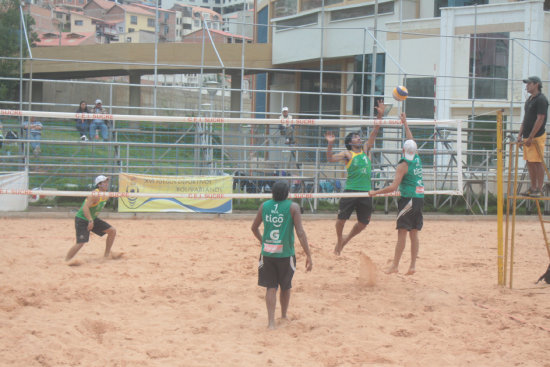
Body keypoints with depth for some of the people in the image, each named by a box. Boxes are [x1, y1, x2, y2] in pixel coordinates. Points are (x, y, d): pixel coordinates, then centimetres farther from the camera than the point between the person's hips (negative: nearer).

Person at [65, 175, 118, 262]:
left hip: (92, 219, 9)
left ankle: (107, 254, 15)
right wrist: (90, 221, -35)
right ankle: (67, 260, -4)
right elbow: (85, 207, -31)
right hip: (82, 220, -9)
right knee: (81, 243, -19)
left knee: (112, 231, 5)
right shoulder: (95, 195, -23)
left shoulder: (105, 196, 5)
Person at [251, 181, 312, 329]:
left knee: (271, 287, 5)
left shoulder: (264, 206, 3)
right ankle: (284, 316, 34)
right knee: (286, 287, 18)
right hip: (285, 254, -2)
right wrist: (308, 255, -10)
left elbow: (254, 228, 15)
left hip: (267, 253, 2)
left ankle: (271, 321, -5)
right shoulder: (293, 207, -7)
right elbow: (300, 233, -13)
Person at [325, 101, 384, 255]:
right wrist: (330, 144, -24)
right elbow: (330, 158, -10)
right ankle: (339, 240, 20)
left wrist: (380, 115, 2)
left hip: (366, 191, 4)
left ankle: (348, 238, 32)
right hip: (351, 191, -4)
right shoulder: (347, 154, 1)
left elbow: (374, 133, 10)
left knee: (363, 222, 8)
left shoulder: (365, 149, 14)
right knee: (341, 218, -5)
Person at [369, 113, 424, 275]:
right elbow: (412, 141, 26)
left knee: (402, 233, -6)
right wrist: (405, 124, 35)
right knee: (414, 233, 8)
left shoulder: (402, 165, -11)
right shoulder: (417, 159, 8)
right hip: (420, 198, 7)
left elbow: (393, 187, -18)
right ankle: (413, 265, 6)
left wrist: (376, 192, -10)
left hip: (408, 199, -7)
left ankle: (395, 265, -6)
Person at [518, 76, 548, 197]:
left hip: (537, 137, -9)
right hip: (528, 137, 9)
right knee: (530, 163, 10)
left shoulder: (541, 100, -12)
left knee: (538, 163, -7)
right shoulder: (529, 100, 17)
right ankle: (533, 188, 16)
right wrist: (520, 134, 13)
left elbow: (540, 120, -17)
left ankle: (539, 190, -5)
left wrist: (530, 138, -18)